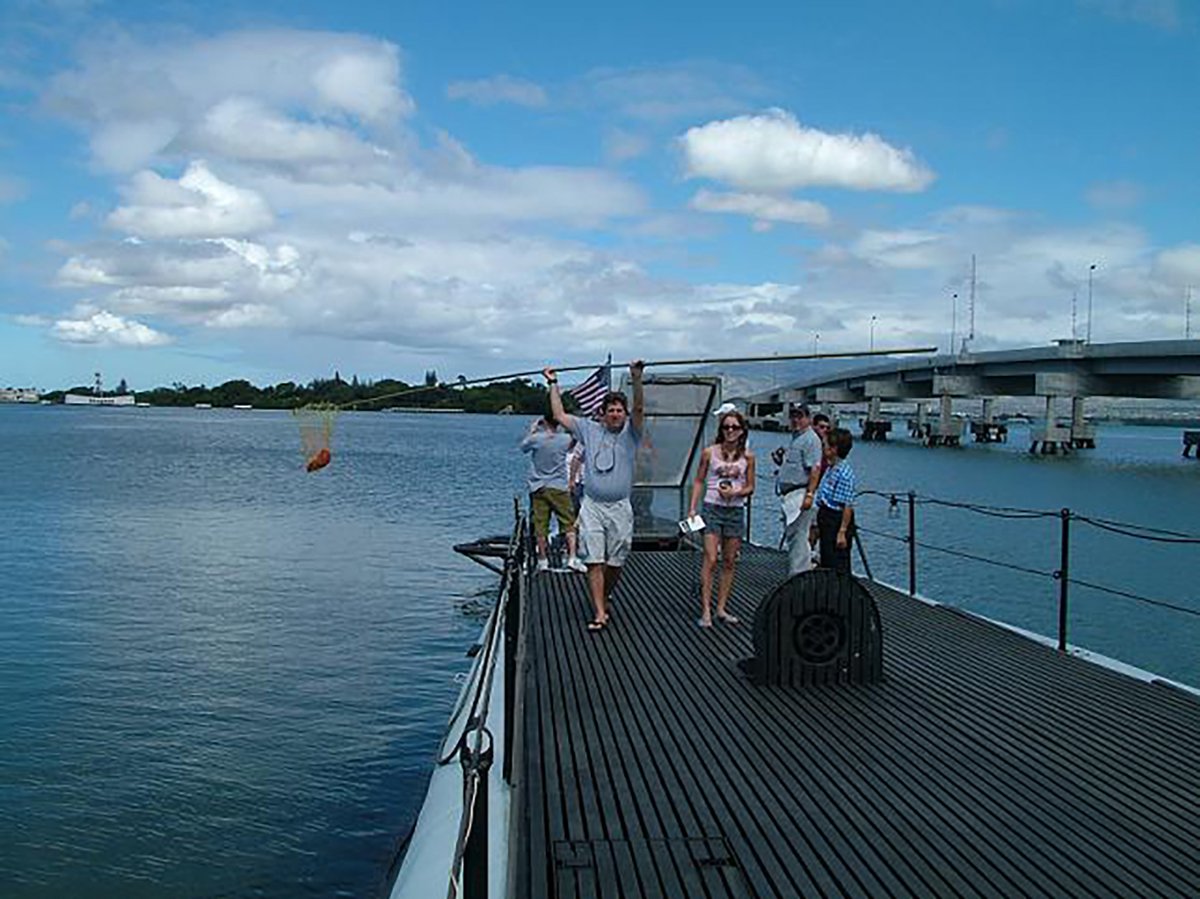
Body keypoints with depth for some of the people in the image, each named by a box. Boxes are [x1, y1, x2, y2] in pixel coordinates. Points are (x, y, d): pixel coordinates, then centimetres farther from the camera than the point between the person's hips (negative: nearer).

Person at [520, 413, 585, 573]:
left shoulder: (536, 438, -8)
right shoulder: (565, 439, -5)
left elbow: (523, 447, 14)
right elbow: (572, 444, 19)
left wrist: (532, 430, 21)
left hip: (537, 488, 1)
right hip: (558, 487, -1)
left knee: (540, 526, 5)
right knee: (569, 523, 4)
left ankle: (542, 561, 8)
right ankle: (572, 557, -5)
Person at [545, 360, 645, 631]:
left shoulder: (630, 432, 5)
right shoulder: (590, 430, 10)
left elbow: (639, 410, -13)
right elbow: (560, 415, 15)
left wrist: (637, 380, -27)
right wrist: (553, 384, 17)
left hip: (620, 508, 0)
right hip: (592, 506, 0)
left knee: (615, 564, 7)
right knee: (594, 562, -7)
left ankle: (603, 598, 31)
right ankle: (600, 613, -7)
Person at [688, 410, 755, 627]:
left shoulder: (747, 457, 3)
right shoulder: (709, 453, -1)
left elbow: (750, 487, 8)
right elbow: (699, 481, 5)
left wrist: (735, 492, -12)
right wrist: (692, 507, -2)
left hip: (736, 510, 3)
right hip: (713, 508, -2)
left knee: (729, 562, 7)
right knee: (710, 560, -10)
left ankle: (721, 609, 16)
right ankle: (706, 611, -8)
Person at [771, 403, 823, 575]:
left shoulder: (811, 439, -12)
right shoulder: (795, 438, 20)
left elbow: (815, 469, -20)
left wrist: (809, 495, -26)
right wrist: (781, 461, 10)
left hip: (801, 494, -11)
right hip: (788, 496, 11)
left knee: (798, 538, -9)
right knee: (791, 537, 15)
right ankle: (806, 568, 23)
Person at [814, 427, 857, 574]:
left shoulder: (844, 473, -21)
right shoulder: (830, 468, 10)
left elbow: (848, 506, -23)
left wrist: (842, 532, -24)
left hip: (837, 522, -10)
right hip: (827, 521, 10)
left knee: (838, 565, -3)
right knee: (826, 563, 19)